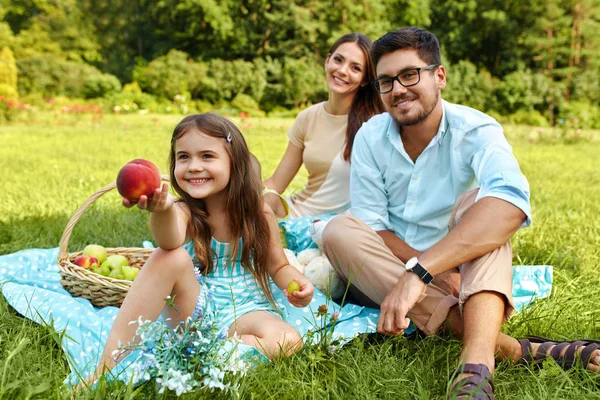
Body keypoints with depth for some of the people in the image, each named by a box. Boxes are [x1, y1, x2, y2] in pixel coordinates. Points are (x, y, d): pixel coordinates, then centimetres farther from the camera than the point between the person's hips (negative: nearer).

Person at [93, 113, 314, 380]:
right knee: (170, 258, -29)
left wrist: (297, 282, -17)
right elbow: (171, 241, -35)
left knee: (288, 342, -31)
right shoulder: (184, 211, -10)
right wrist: (163, 208, -58)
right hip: (195, 308, 0)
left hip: (244, 312, 1)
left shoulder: (259, 214, -5)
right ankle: (109, 361, -29)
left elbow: (279, 266, 6)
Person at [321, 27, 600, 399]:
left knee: (479, 199, -26)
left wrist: (420, 271, -48)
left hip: (465, 273, -2)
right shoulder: (371, 137, -6)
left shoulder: (476, 130, -15)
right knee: (339, 231, -27)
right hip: (386, 270, 2)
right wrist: (438, 272, -26)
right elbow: (369, 224, -8)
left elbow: (512, 201, -36)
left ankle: (477, 361, -49)